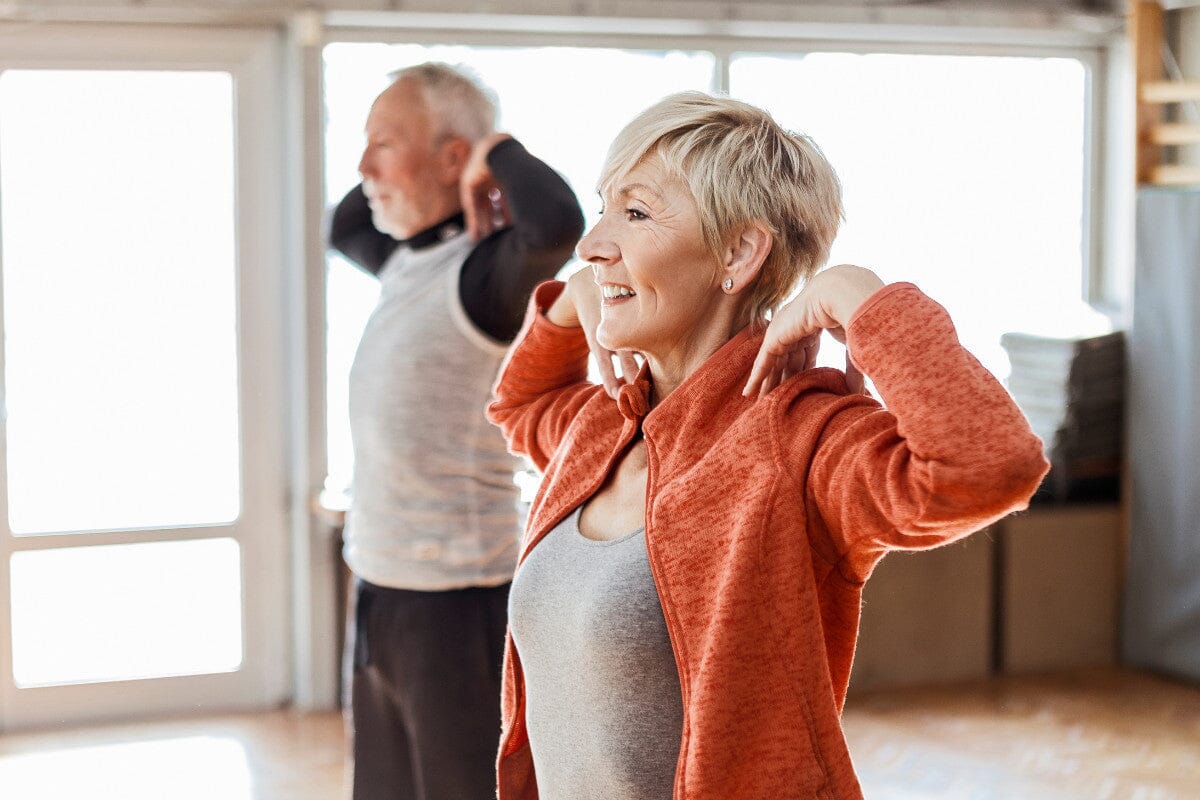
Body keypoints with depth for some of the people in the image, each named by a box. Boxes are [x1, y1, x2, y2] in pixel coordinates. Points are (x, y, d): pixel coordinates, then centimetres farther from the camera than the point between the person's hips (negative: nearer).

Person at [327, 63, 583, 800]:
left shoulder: (488, 273, -16)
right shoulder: (410, 261, 9)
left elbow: (558, 223, -40)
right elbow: (345, 225, 32)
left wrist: (499, 153, -20)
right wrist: (388, 174, 14)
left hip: (458, 603, -9)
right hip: (383, 597, 9)